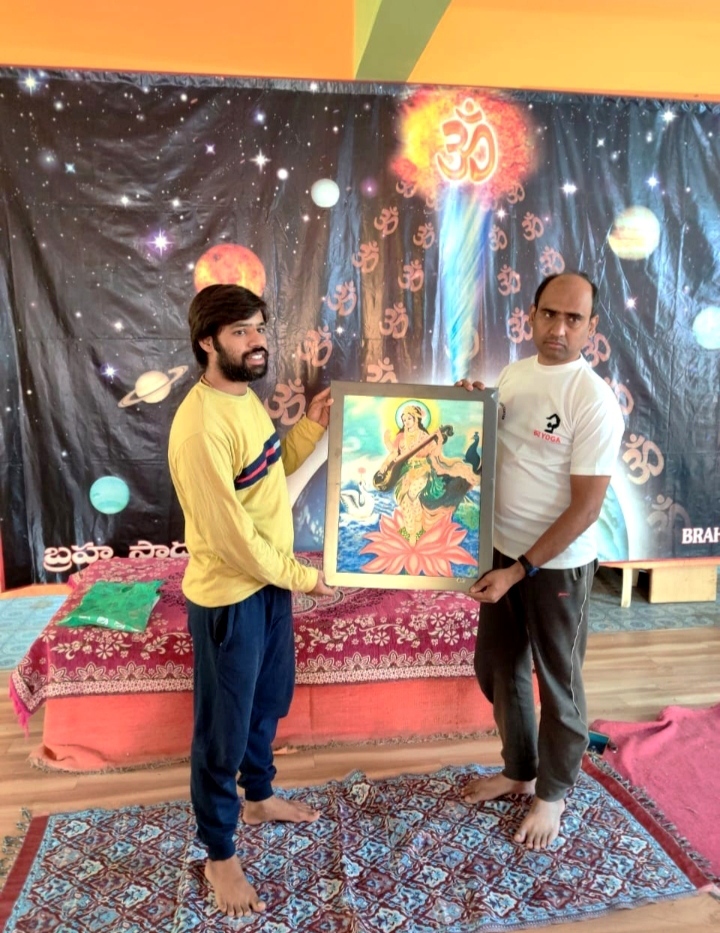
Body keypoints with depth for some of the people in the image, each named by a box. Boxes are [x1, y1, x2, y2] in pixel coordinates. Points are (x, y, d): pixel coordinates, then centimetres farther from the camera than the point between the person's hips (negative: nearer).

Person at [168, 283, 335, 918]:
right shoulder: (201, 424, -26)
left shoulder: (246, 398, 4)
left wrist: (313, 425, 4)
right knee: (224, 727, 9)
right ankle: (219, 855, 31)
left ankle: (259, 796, 50)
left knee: (268, 701, 25)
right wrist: (299, 576, -13)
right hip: (227, 596, -9)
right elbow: (228, 536, -25)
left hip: (270, 581, 9)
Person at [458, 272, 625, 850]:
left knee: (557, 682, 11)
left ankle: (553, 793, 34)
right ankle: (518, 770, 41)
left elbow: (585, 507, -20)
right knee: (497, 668, 18)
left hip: (558, 564, -7)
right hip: (502, 551, 7)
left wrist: (521, 569, -20)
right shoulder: (513, 375, 2)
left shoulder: (595, 401, -19)